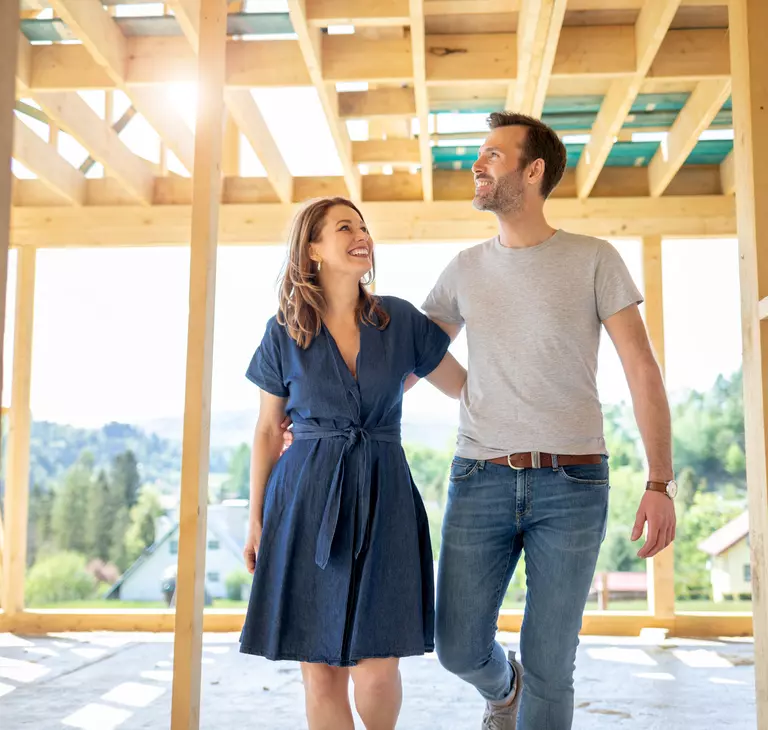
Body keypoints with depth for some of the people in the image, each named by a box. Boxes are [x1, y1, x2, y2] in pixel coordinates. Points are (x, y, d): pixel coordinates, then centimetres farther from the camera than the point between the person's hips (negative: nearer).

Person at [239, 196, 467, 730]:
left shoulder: (400, 320, 3)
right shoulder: (284, 333, 3)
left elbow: (465, 386, 13)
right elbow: (268, 431, 9)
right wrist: (256, 519, 8)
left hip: (382, 500, 0)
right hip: (306, 501, 0)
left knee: (376, 669, -5)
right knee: (320, 672, 1)